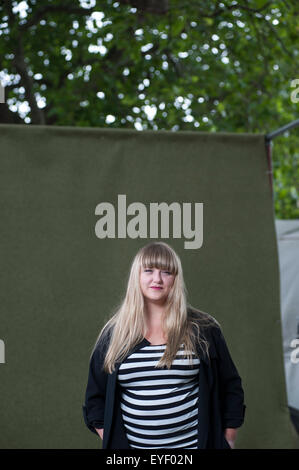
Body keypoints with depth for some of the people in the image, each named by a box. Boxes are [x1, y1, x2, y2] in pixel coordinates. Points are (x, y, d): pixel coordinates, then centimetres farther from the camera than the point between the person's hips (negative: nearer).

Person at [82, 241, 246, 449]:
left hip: (194, 443, -1)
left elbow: (231, 388, 5)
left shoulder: (203, 330, -1)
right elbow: (95, 396, 10)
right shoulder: (113, 335, 3)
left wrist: (228, 440, 1)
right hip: (132, 444, 1)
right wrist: (109, 440, 2)